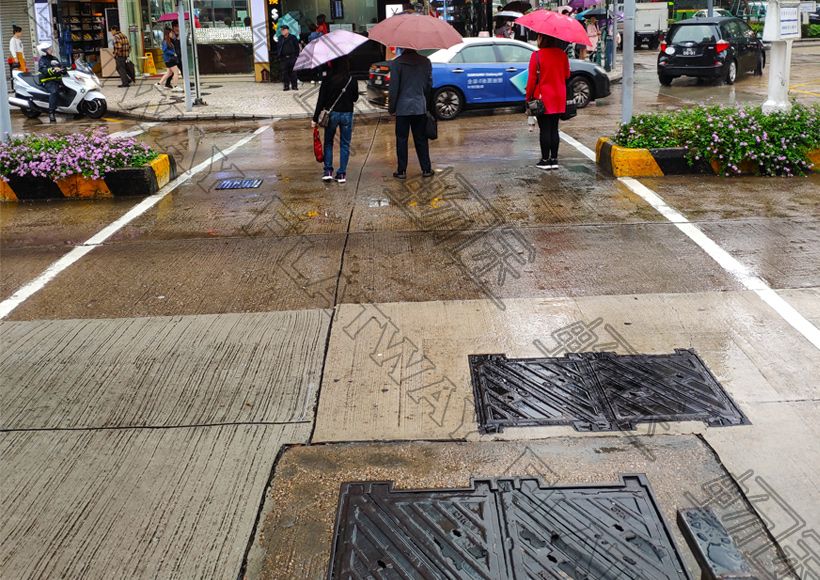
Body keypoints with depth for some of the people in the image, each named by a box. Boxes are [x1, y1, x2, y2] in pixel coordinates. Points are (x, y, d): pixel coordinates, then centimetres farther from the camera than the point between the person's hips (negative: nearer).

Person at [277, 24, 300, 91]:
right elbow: (278, 47, 14)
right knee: (284, 73, 1)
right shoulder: (280, 38, 10)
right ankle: (286, 86, 6)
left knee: (293, 72, 0)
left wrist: (296, 55, -3)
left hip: (292, 58, -3)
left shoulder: (293, 37, 2)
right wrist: (278, 56, 5)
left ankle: (294, 86, 7)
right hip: (284, 58, 3)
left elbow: (297, 47, 3)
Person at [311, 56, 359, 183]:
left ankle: (328, 171, 8)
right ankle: (342, 174, 8)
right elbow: (355, 98, 6)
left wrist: (315, 118, -5)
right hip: (347, 114, 1)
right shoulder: (352, 80, -6)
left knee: (328, 143, 15)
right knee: (344, 144, 9)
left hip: (332, 114, -1)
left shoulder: (327, 80, -10)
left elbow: (321, 100, -9)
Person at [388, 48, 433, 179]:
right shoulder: (426, 62, 2)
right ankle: (426, 169, 14)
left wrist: (391, 108, 1)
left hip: (402, 108, -3)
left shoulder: (396, 63, -10)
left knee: (401, 140, 5)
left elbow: (394, 88, -9)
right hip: (421, 108, 3)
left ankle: (401, 171, 7)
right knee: (421, 139, 11)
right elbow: (429, 85, 8)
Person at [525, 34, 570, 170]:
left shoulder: (537, 55, -13)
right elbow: (567, 75, 10)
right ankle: (554, 159, 12)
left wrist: (528, 97, -4)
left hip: (543, 98, -5)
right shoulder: (562, 54, 2)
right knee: (554, 129, 10)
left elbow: (532, 78, -12)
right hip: (559, 98, 5)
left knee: (545, 130, 0)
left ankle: (545, 160, 4)